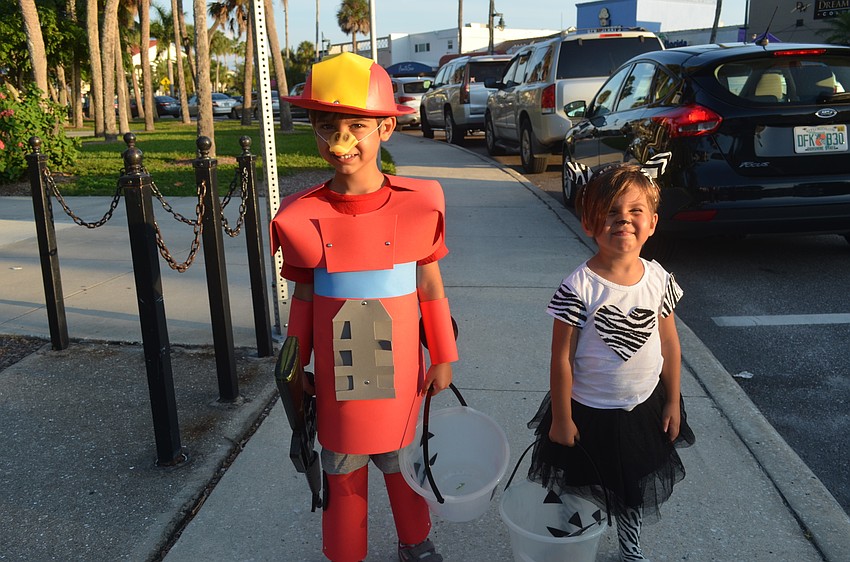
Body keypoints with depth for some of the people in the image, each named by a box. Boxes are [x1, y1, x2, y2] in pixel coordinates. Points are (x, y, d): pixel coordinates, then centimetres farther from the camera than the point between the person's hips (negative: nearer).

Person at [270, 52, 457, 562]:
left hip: (400, 377, 0)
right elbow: (304, 297, 1)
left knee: (404, 466, 21)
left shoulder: (418, 205, -12)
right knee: (343, 475, 18)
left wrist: (444, 360, 4)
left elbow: (430, 288, -2)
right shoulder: (302, 217, -10)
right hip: (336, 381, 1)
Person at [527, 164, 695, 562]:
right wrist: (561, 420, -11)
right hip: (590, 414, -4)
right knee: (580, 496, 15)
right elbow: (562, 357, -17)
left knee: (634, 493, 24)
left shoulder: (658, 279, -9)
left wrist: (673, 402, 7)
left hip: (644, 410, 4)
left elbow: (670, 344, 3)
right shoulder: (579, 287, -23)